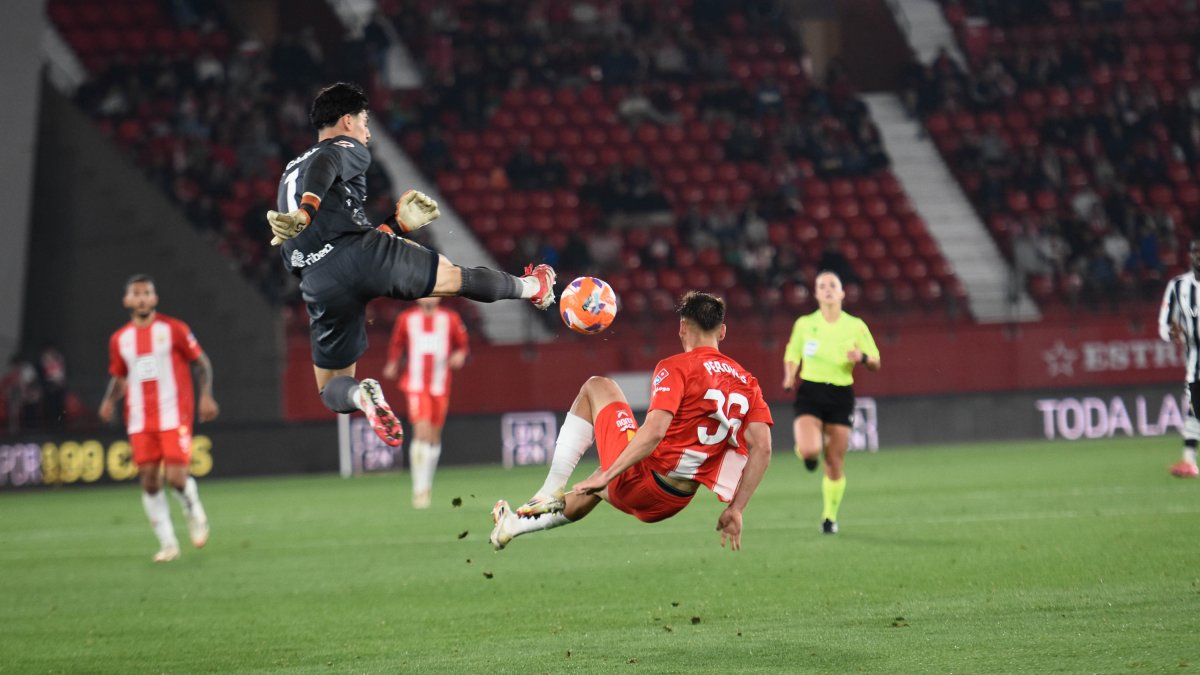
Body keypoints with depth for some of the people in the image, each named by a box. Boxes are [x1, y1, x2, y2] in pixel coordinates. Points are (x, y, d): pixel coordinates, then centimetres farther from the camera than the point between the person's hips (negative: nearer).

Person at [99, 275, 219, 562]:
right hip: (140, 420, 4)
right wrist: (110, 401, 1)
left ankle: (194, 513, 22)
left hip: (174, 416, -4)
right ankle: (167, 543, 9)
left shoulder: (173, 329, -1)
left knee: (176, 478, -12)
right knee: (149, 481, -1)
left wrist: (206, 395, -9)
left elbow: (201, 363, 4)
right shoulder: (120, 339, 10)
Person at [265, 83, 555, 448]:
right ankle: (533, 287, 42)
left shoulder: (289, 174, 34)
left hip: (319, 286, 5)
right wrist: (305, 213, -31)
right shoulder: (346, 149, 13)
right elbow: (322, 168, -14)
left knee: (333, 390, 12)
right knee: (454, 277, 20)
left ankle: (360, 394, -22)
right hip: (359, 254, -5)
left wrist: (397, 226, 37)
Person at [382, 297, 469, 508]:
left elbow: (462, 345, 11)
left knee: (434, 436, 11)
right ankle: (419, 489, -16)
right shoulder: (406, 319, 2)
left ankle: (427, 482, 32)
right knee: (422, 432, -18)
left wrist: (460, 356, -10)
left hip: (440, 387, 3)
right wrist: (392, 364, 1)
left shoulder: (450, 319, 4)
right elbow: (396, 344, 15)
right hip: (416, 386, -2)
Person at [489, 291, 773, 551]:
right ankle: (517, 524, 53)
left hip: (636, 481, -7)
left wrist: (607, 476, -21)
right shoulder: (747, 382, 6)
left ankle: (552, 490, 6)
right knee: (594, 491, 39)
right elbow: (762, 448, -3)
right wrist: (736, 510, 2)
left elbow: (653, 431, -25)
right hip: (673, 504, 7)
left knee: (596, 387, 13)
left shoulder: (675, 368, -11)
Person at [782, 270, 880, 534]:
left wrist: (863, 358, -15)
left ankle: (830, 516, 20)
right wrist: (789, 378, -3)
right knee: (809, 450, -25)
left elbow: (876, 363, 8)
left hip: (841, 395, 1)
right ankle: (805, 450, 12)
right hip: (810, 392, -1)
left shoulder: (856, 326, 3)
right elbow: (791, 355, 16)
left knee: (835, 464, 2)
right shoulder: (804, 324, 4)